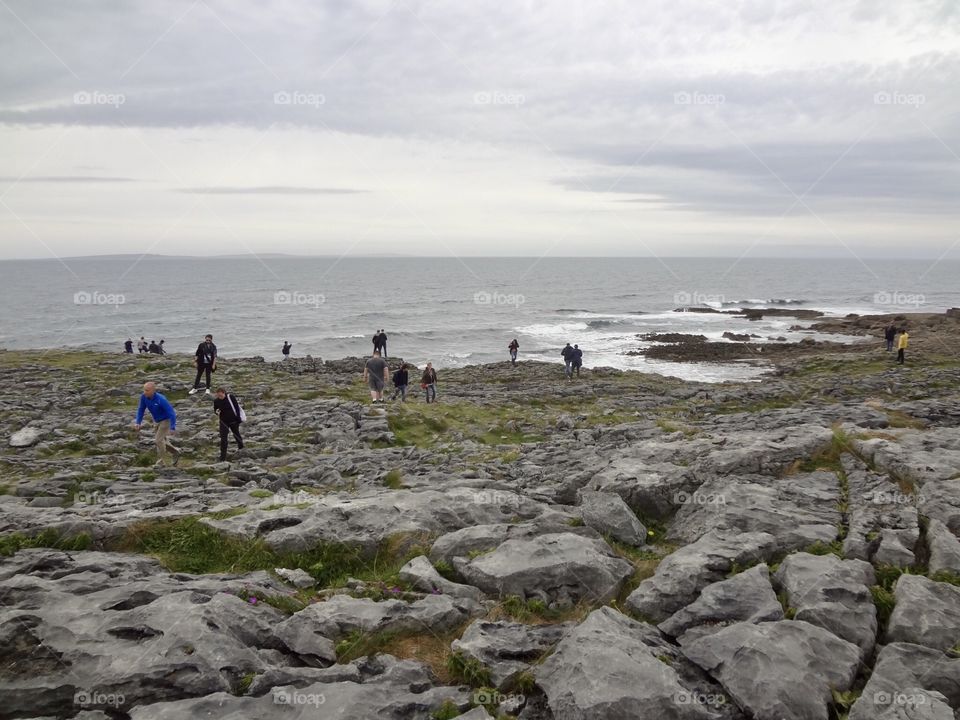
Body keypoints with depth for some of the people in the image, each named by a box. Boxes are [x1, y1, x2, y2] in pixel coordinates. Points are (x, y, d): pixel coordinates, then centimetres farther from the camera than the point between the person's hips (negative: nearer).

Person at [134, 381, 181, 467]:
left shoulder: (161, 400, -37)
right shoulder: (144, 396, -18)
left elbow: (172, 413, -31)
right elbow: (141, 409, -2)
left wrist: (172, 428, -32)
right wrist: (138, 423, -11)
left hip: (167, 420, -7)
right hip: (158, 421, 7)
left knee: (159, 440, -10)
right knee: (161, 440, 15)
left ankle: (161, 462, 4)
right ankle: (176, 453, 34)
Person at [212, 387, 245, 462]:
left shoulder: (231, 397, -16)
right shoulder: (216, 401, -9)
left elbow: (237, 407, -9)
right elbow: (215, 409, 7)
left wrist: (238, 418, -9)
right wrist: (217, 412, -18)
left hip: (233, 420, -1)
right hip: (224, 422, 1)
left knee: (236, 434, 21)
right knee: (223, 439, -7)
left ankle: (241, 446, 51)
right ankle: (223, 458, -3)